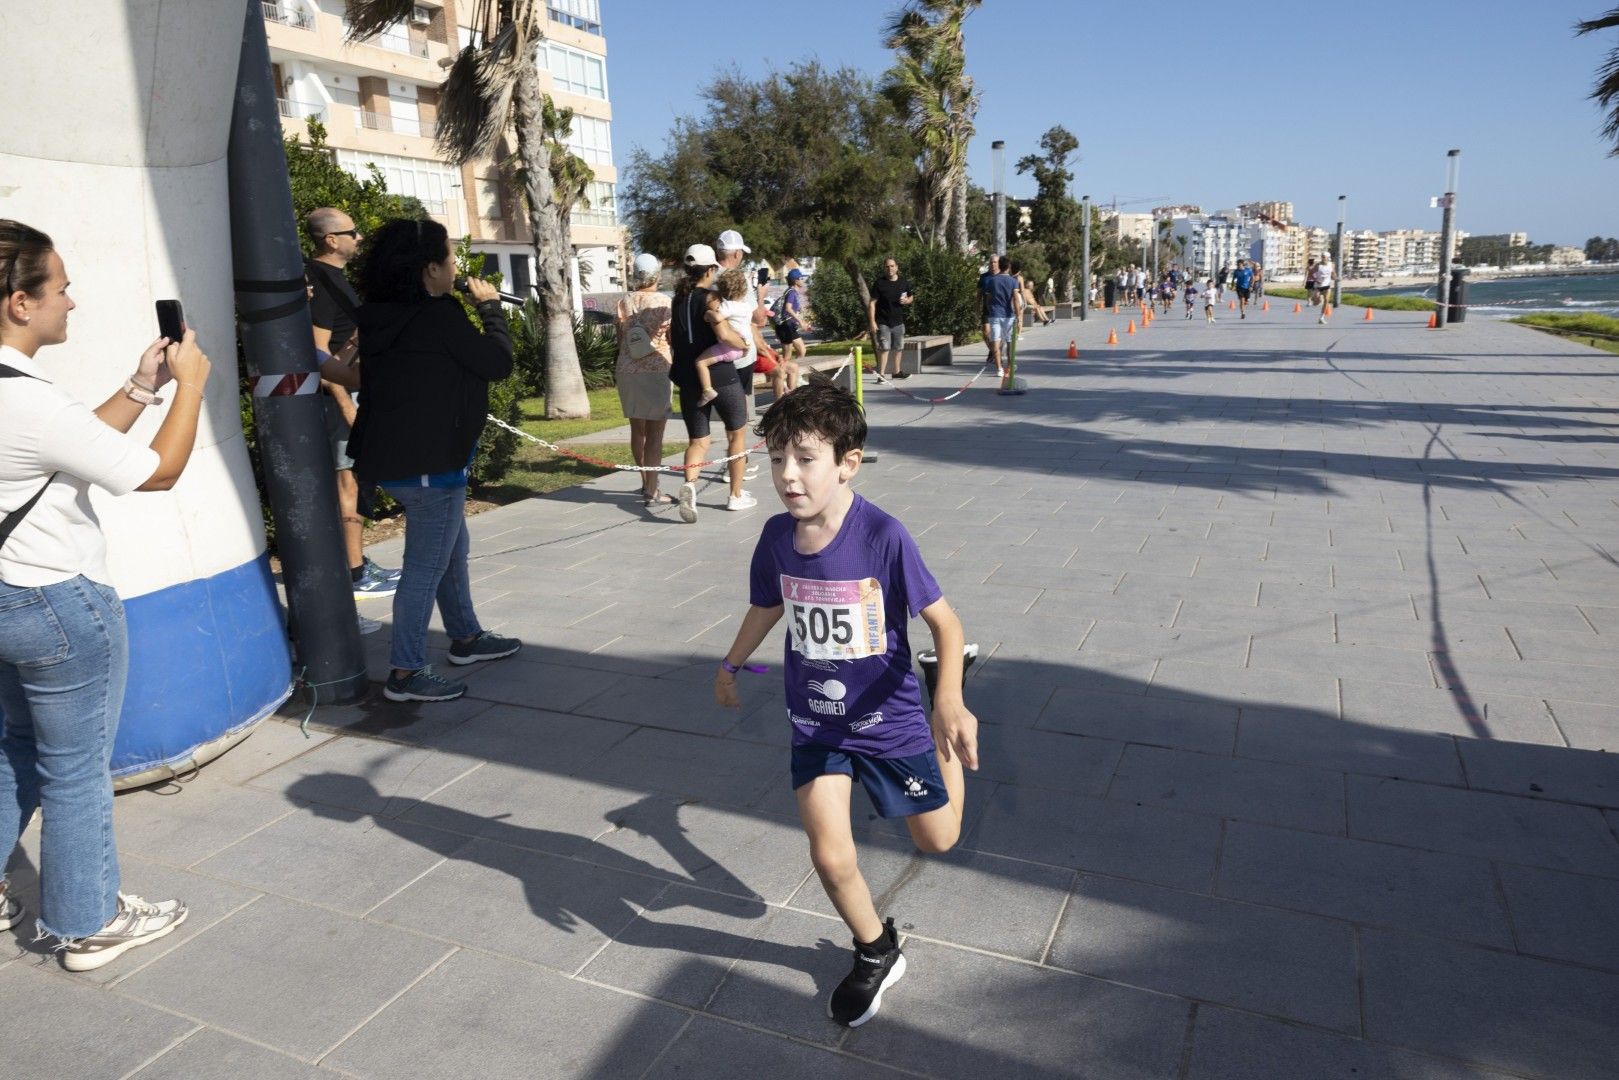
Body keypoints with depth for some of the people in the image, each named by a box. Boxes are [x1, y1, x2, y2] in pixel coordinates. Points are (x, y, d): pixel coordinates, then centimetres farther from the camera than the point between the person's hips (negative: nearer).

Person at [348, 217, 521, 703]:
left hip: (395, 456, 10)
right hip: (428, 462, -10)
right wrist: (490, 307, 0)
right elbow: (497, 362, -12)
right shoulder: (438, 316, -19)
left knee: (451, 549, 22)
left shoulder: (383, 317, 7)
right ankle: (406, 673, 7)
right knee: (427, 566, -1)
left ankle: (466, 637, 37)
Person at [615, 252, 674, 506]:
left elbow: (620, 340, 6)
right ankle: (651, 492, -2)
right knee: (655, 432, -1)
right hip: (656, 371, -4)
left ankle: (646, 484, 26)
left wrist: (618, 369, 17)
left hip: (627, 371, 4)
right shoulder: (664, 303, -8)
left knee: (637, 429, 15)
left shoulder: (624, 302, 3)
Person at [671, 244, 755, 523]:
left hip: (689, 379, 6)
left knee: (698, 441, 10)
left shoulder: (679, 299, 8)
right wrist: (743, 345, -11)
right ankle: (736, 496, 19)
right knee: (737, 433, 14)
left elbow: (672, 340, 17)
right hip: (719, 376, -5)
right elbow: (724, 334, -28)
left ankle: (689, 483, -20)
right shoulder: (709, 299, -12)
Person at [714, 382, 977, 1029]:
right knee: (831, 859, -3)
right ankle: (876, 953, 28)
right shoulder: (776, 536, -11)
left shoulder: (884, 536, -25)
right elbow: (767, 607, 10)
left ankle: (949, 743, 45)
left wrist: (949, 702, -32)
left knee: (938, 840, 15)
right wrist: (731, 665, 25)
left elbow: (945, 622, -17)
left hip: (889, 717, -3)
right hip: (815, 724, 3)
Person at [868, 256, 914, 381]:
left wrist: (907, 300, -6)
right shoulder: (880, 283, -8)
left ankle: (897, 372, 29)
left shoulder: (904, 283, 6)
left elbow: (911, 298, 19)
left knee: (898, 348, 14)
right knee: (884, 348, -10)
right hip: (883, 323, -5)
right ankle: (881, 375, -6)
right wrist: (872, 322, -15)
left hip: (898, 322, 5)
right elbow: (872, 303, -8)